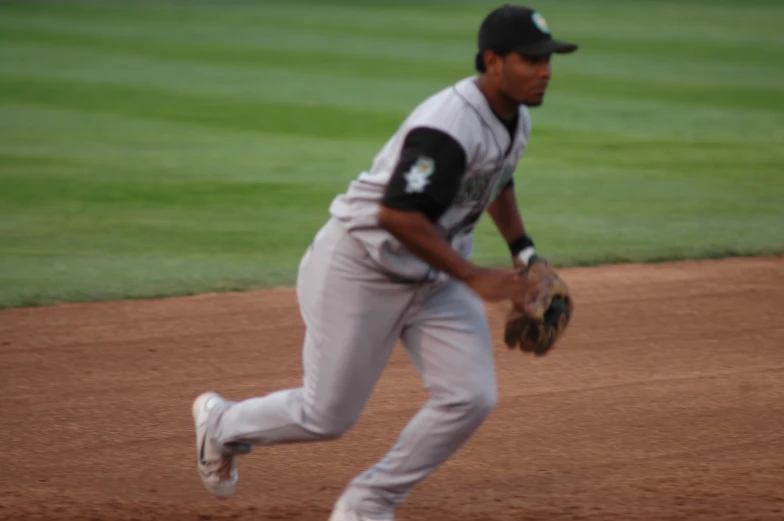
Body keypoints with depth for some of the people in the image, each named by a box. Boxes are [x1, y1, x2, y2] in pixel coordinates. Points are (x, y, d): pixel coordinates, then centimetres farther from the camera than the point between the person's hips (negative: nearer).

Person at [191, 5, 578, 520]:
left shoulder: (516, 119, 1)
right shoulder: (450, 125, -30)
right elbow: (398, 215, -35)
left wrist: (525, 253, 13)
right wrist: (472, 277, -33)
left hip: (436, 278, 8)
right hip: (360, 269, -8)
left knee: (470, 399, -8)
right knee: (328, 416, 2)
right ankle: (221, 422, 33)